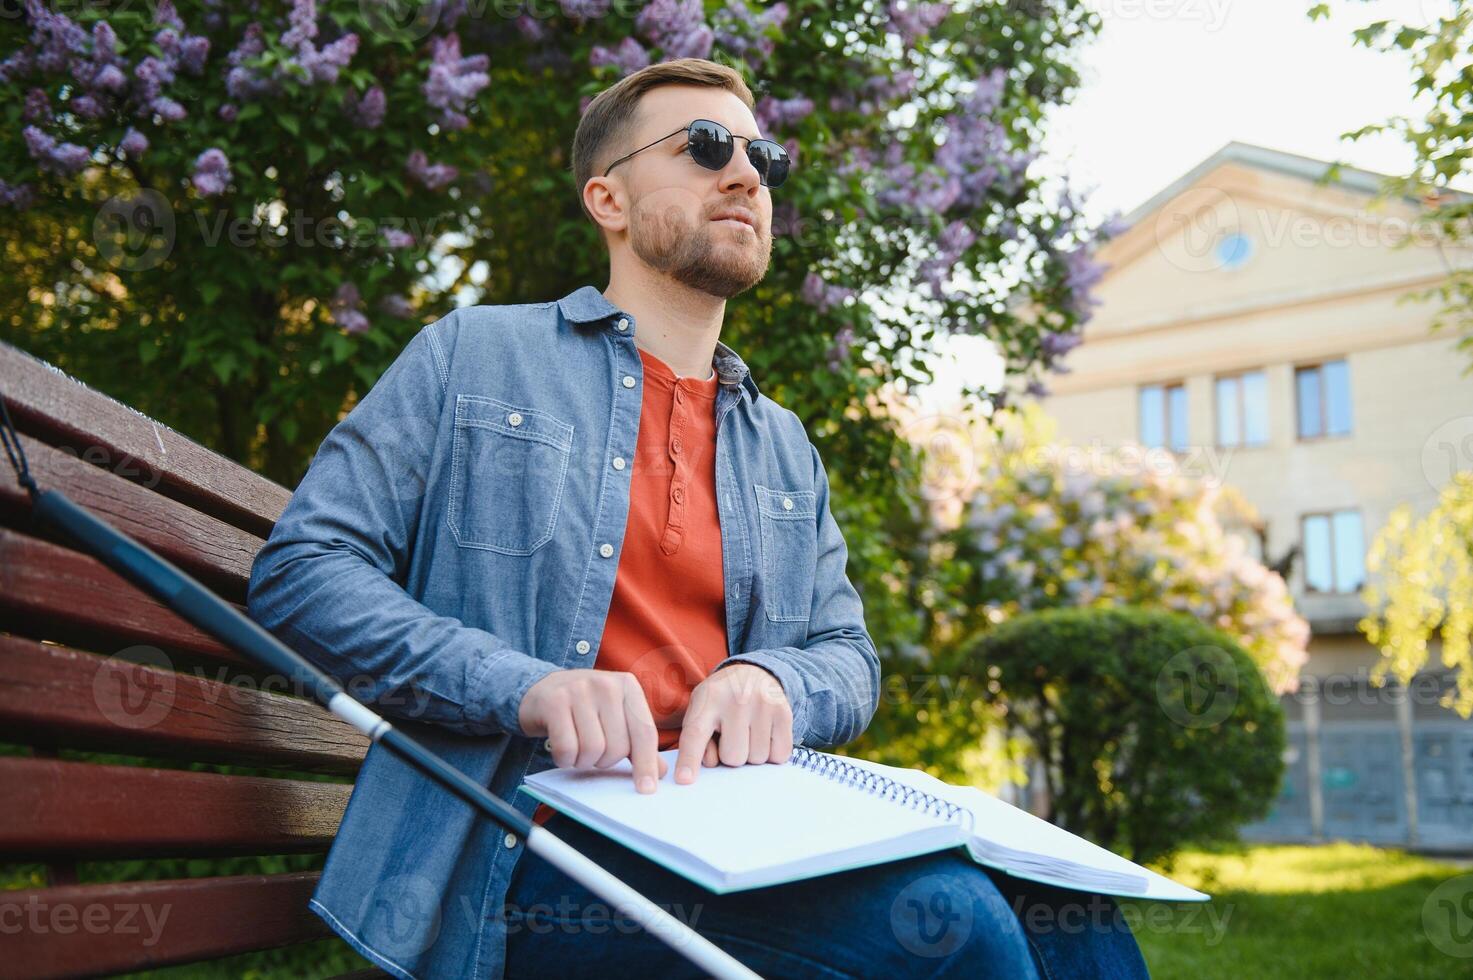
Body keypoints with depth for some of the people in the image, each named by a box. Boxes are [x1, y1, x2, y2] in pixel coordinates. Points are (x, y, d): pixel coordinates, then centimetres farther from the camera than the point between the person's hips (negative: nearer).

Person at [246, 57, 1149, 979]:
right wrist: (522, 685, -16)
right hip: (533, 846, -5)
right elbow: (299, 569, 1)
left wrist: (769, 678, -8)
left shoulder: (787, 446, 23)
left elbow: (849, 657, 19)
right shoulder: (471, 357, 8)